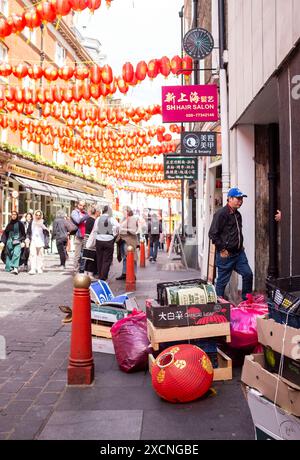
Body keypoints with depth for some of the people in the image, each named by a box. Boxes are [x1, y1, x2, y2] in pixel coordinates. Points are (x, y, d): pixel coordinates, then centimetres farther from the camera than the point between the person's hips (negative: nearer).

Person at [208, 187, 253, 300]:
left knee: (248, 274, 6)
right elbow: (213, 234, -18)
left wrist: (240, 245, 18)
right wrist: (222, 249, -16)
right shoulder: (221, 214, -15)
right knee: (222, 280, 3)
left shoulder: (237, 214, 14)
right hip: (226, 254, -8)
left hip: (239, 253, 8)